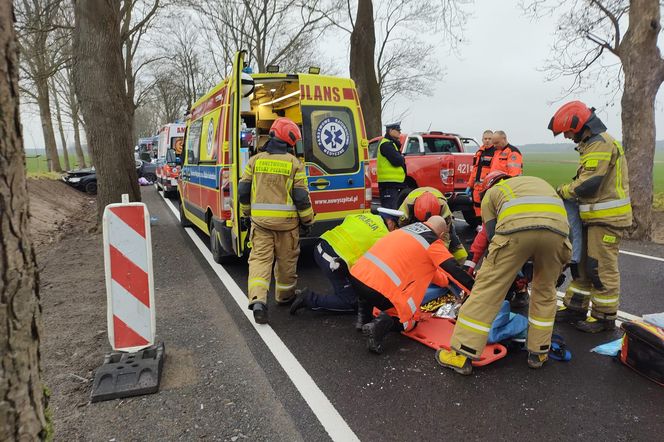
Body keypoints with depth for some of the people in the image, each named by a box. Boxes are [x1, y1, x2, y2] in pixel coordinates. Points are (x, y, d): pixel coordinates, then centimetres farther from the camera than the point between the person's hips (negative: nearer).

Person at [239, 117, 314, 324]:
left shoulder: (255, 160, 3)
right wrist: (308, 220, 5)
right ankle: (285, 296, 32)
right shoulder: (294, 163, -6)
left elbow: (243, 191, 6)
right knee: (287, 260, 15)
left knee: (260, 257, 3)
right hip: (286, 220, -1)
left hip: (260, 218, 2)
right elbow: (301, 197, -8)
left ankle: (258, 300, -14)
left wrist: (246, 213, 20)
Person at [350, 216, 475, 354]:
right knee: (409, 321, 18)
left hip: (356, 275, 6)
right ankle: (381, 324, -7)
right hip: (379, 289, -6)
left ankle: (364, 319, 24)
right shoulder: (433, 243, 5)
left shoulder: (408, 228, 23)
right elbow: (455, 270, 3)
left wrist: (444, 280, 47)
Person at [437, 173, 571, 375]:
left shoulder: (491, 193, 33)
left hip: (516, 227, -3)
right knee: (545, 291, 24)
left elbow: (491, 234, 24)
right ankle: (538, 353, 32)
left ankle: (462, 355, 7)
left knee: (488, 288, 4)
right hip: (557, 227, 4)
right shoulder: (540, 182, 44)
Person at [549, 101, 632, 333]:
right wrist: (567, 190, 5)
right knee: (582, 263, 15)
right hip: (596, 216, 10)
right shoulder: (593, 143, 17)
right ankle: (576, 307, 25)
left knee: (602, 268, -3)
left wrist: (563, 191, -8)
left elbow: (588, 183, -23)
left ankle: (605, 316, 9)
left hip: (607, 218, -10)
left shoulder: (601, 143, -16)